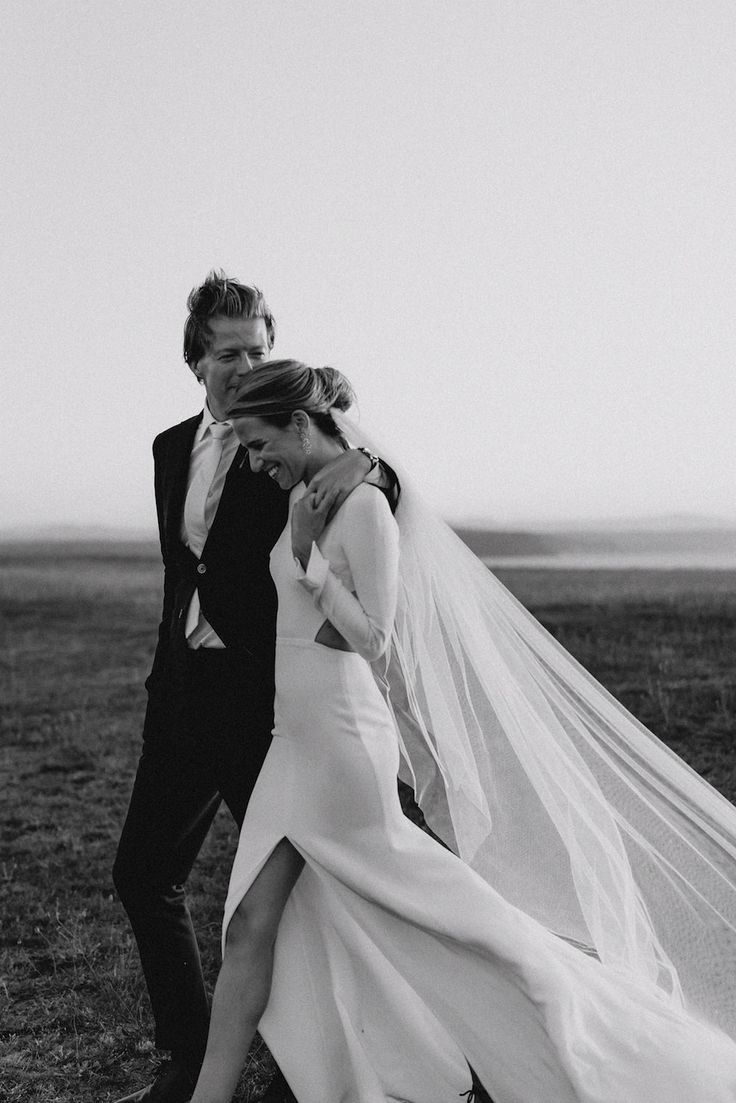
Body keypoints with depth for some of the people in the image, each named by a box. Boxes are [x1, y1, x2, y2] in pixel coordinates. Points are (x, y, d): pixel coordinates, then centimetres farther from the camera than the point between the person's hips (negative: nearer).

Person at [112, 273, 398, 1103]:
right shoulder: (172, 448, 13)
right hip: (185, 693, 7)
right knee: (142, 875, 10)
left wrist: (367, 464, -35)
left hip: (267, 694, -6)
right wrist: (170, 672, 15)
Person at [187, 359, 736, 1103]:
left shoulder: (365, 506, -16)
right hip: (297, 741, 8)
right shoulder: (309, 498, 10)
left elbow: (374, 644, -18)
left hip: (344, 744, -8)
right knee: (250, 926, 8)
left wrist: (309, 555, -18)